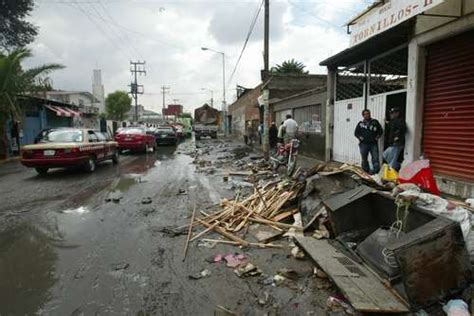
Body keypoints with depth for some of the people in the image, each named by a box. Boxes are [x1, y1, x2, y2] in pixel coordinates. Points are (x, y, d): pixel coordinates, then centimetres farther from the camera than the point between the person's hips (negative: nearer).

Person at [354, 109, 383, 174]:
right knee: (364, 159, 6)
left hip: (374, 144, -1)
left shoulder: (375, 122, 8)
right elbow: (356, 133, 14)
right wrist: (360, 137, -3)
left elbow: (381, 130, 13)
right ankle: (366, 172, 16)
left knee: (375, 158, -8)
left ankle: (376, 171, -7)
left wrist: (377, 137, 0)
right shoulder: (360, 123, 8)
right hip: (364, 144, 1)